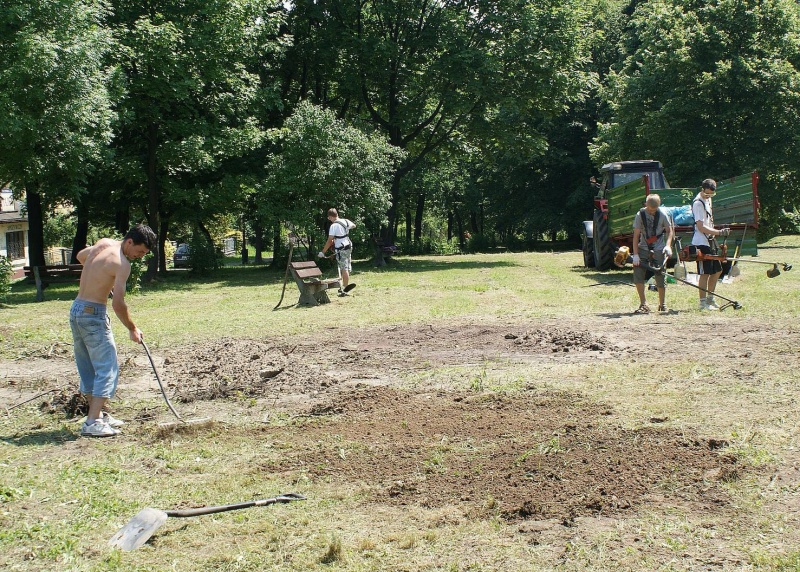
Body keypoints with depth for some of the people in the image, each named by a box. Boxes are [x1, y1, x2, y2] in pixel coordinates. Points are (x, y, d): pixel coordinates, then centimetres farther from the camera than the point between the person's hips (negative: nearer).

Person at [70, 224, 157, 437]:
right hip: (93, 314, -9)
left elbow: (80, 256, 29)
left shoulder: (103, 243, 8)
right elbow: (118, 304, -19)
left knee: (88, 369, 16)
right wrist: (132, 329, -6)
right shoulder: (122, 264, -17)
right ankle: (92, 423, -11)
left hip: (76, 309, 9)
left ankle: (97, 414, 25)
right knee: (107, 369, -7)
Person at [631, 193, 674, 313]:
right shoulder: (640, 215, -6)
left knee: (660, 278, -1)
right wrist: (635, 254, -12)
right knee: (638, 275, -12)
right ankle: (643, 304, -3)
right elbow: (636, 235, -6)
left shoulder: (662, 215, -5)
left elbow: (670, 231, 6)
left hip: (658, 250, -1)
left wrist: (668, 245, -11)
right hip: (643, 249, 1)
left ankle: (662, 304, 18)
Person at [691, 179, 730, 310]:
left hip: (710, 241, 10)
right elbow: (701, 227, -22)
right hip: (701, 243, -10)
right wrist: (719, 232, -26)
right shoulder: (698, 203, -16)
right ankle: (703, 302, 2)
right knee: (705, 273, -5)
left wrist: (716, 233, 18)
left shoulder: (707, 200, 14)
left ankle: (710, 299, 27)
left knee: (717, 270, 15)